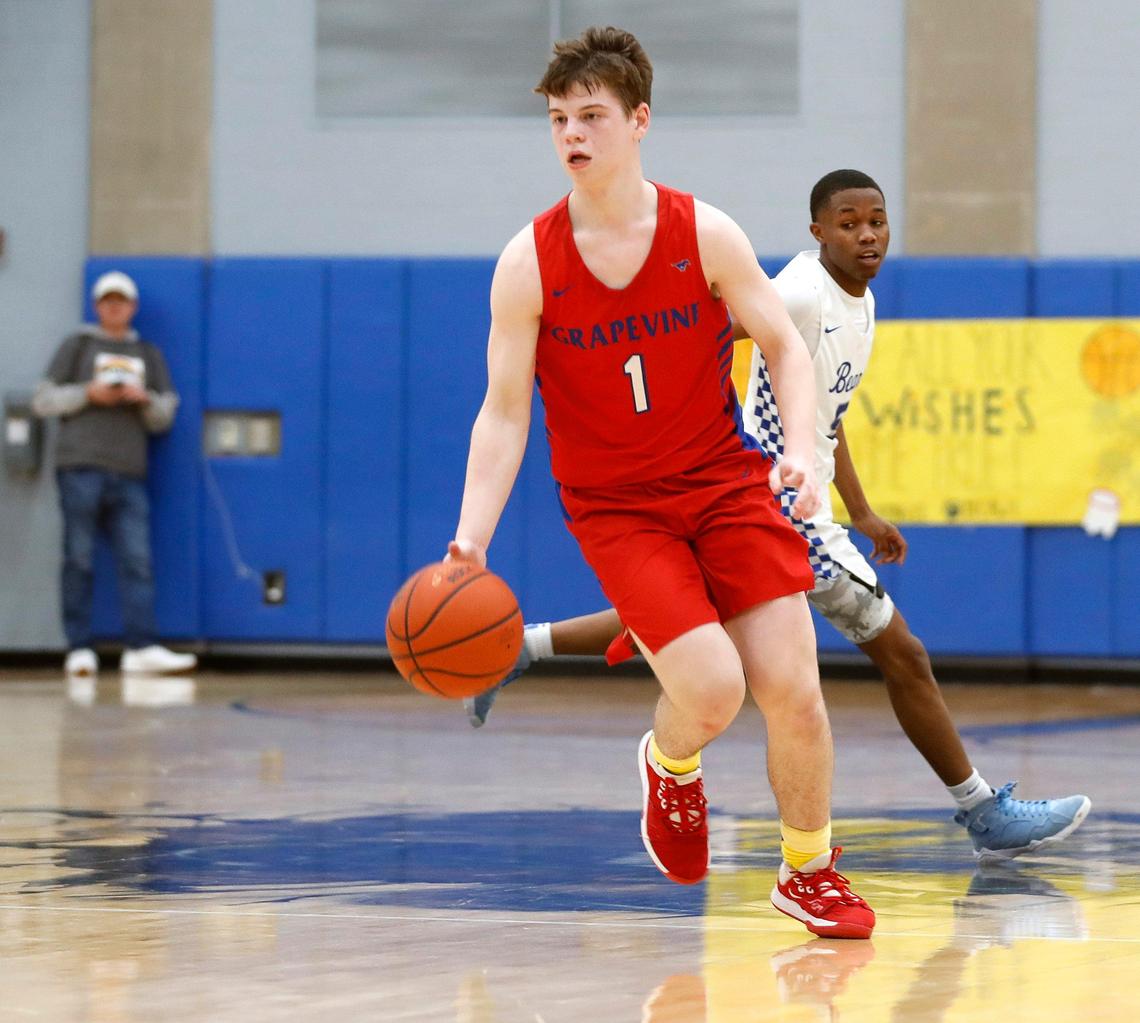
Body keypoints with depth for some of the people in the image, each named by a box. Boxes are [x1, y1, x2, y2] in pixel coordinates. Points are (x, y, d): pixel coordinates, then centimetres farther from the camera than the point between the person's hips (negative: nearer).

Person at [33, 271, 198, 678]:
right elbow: (44, 400, 7)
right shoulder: (77, 346, 12)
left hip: (129, 474, 3)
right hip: (81, 467, -3)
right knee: (80, 560, -5)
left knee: (137, 560, -9)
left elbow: (164, 418, 18)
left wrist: (145, 399, -4)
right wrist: (88, 393, -7)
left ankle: (141, 648, -16)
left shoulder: (148, 356, 21)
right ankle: (79, 650, -4)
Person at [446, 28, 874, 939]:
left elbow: (784, 348, 1)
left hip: (727, 480, 2)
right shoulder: (528, 265, -9)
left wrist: (802, 453, -16)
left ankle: (810, 872, 19)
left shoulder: (705, 234, -6)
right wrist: (471, 540, -19)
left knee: (791, 689, -7)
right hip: (615, 507, -2)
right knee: (711, 692, -20)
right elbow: (504, 413, -8)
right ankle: (671, 770, 19)